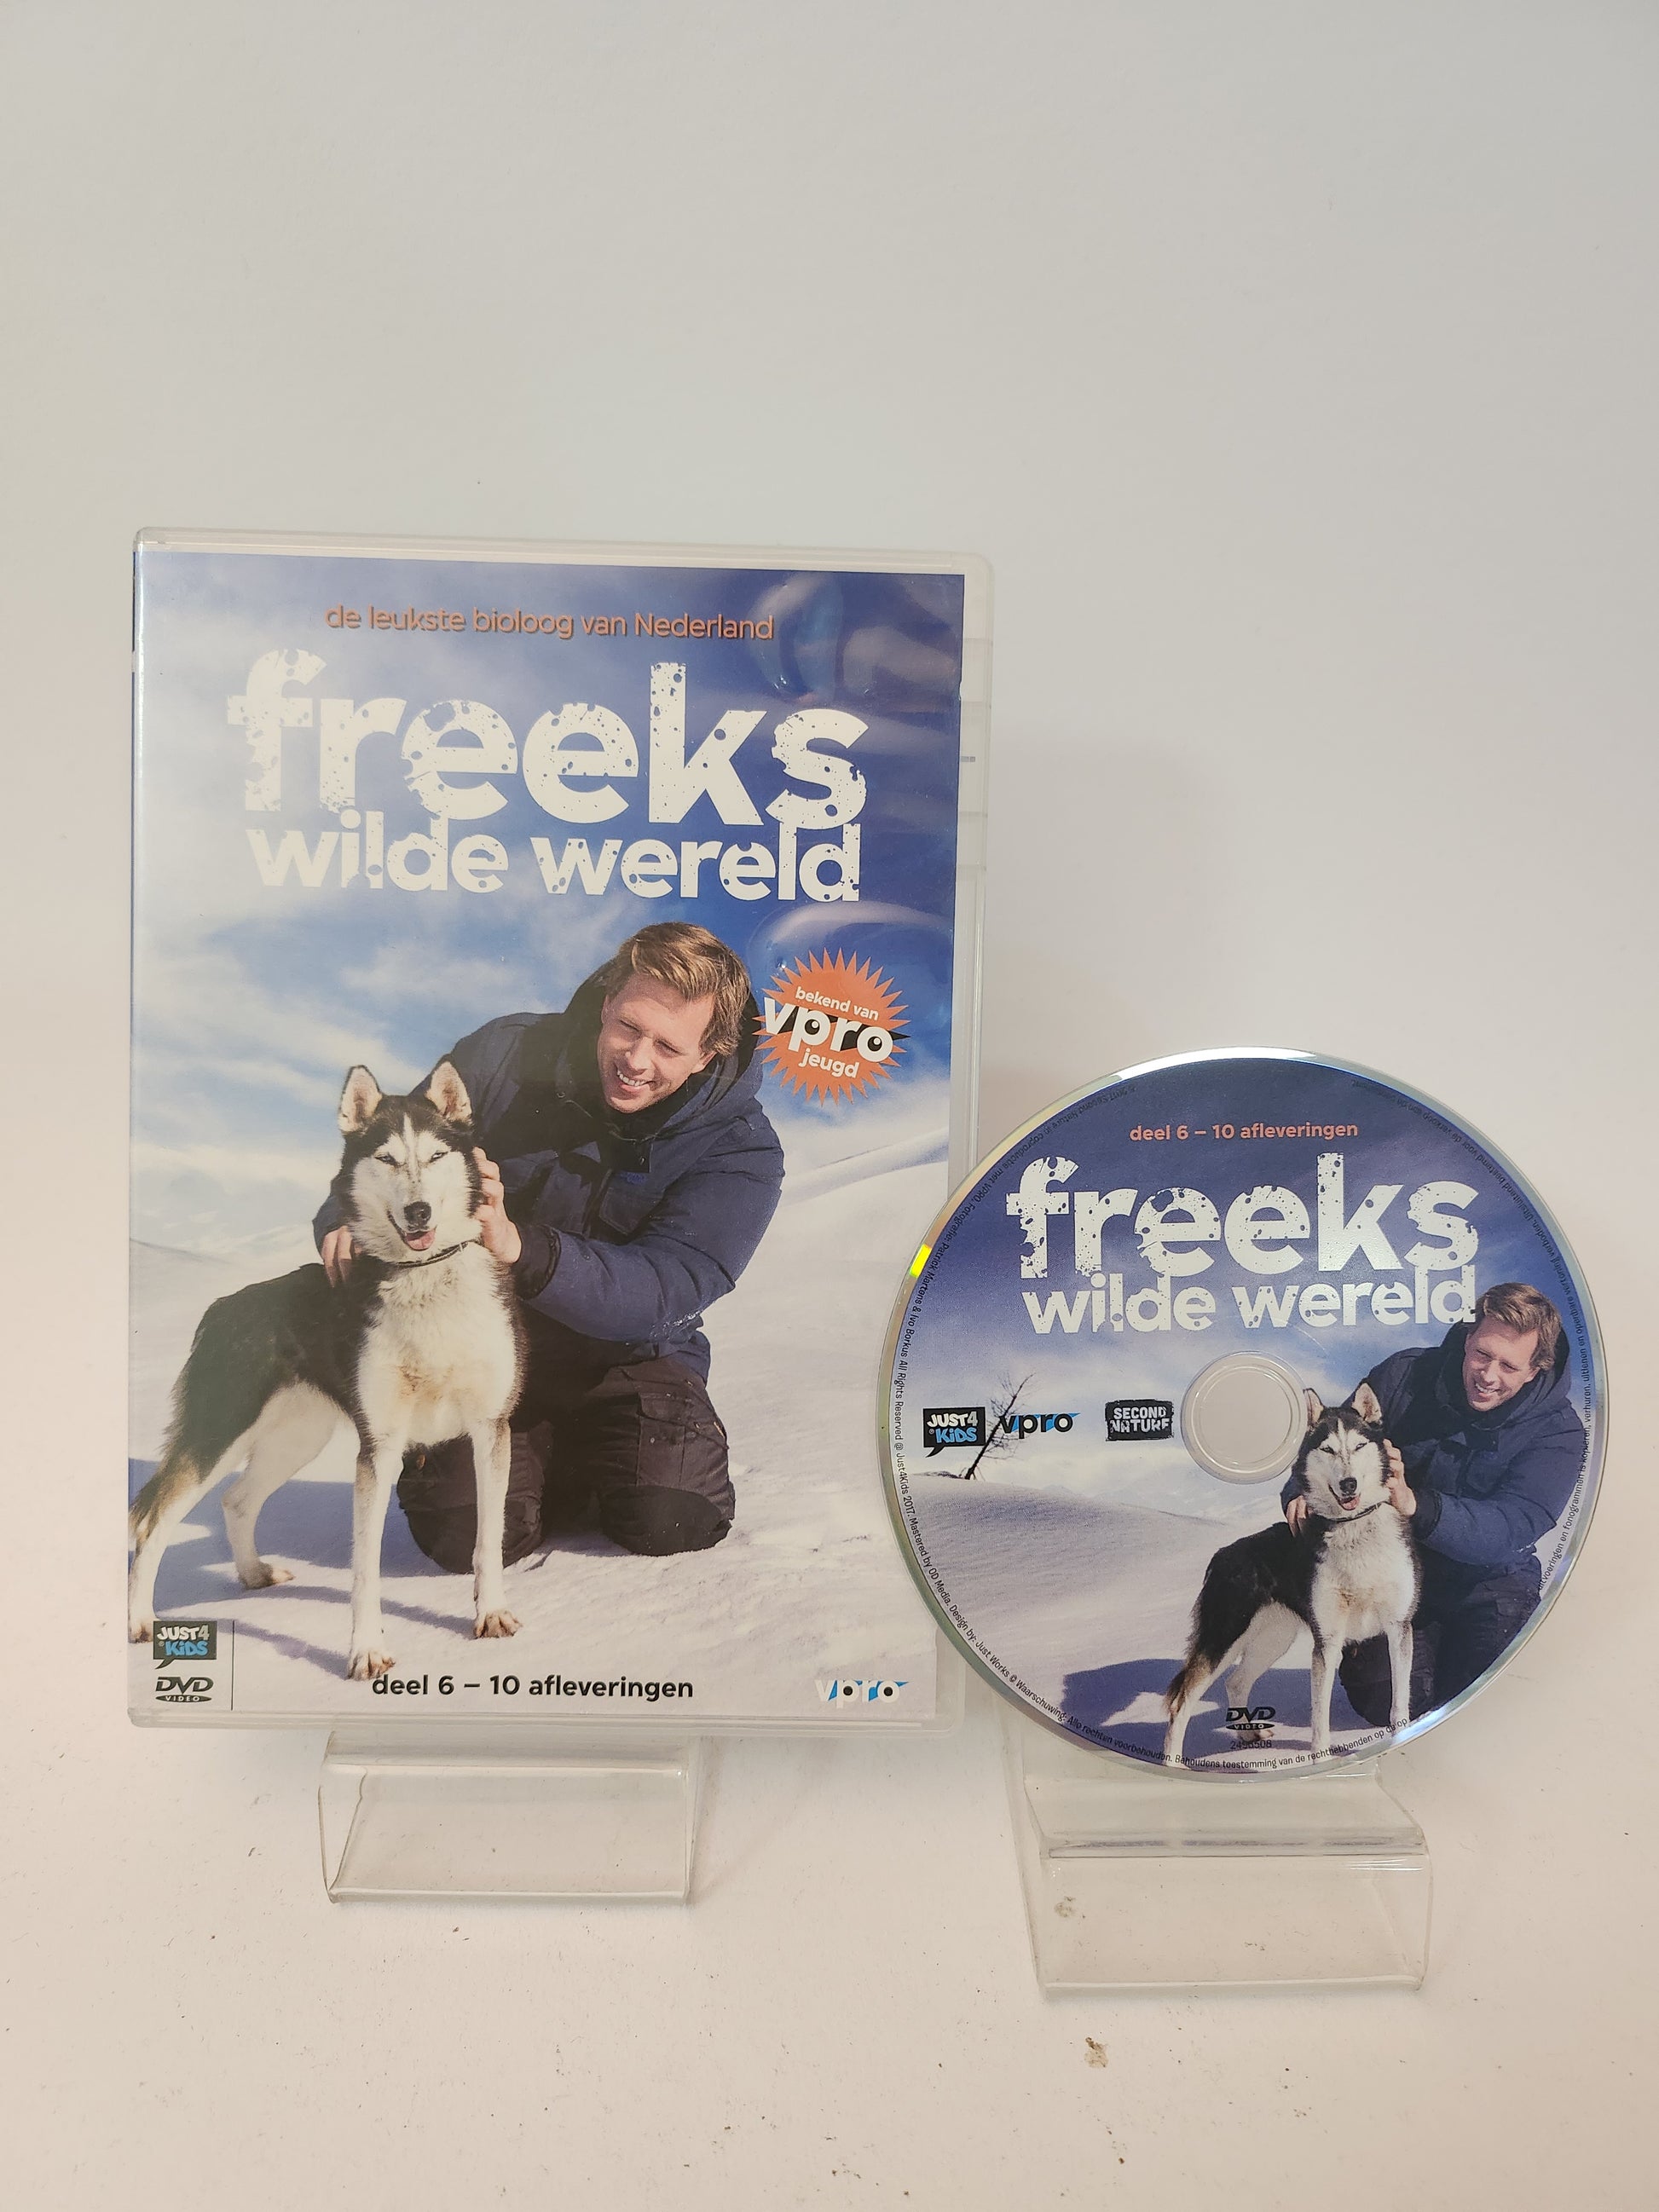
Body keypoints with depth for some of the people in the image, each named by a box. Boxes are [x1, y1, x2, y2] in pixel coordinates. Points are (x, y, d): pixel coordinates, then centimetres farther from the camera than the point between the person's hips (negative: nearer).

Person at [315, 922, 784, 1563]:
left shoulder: (740, 1150, -18)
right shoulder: (509, 1054, -13)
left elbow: (657, 1295, -30)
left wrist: (520, 1247, -47)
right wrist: (350, 1218, -25)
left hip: (627, 1358, 0)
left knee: (671, 1521, -22)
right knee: (466, 1535, -19)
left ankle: (605, 1458, 14)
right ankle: (555, 1468, 15)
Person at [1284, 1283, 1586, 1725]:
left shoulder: (1557, 1431, -15)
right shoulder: (1406, 1375, -9)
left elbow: (1510, 1529, -29)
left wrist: (1415, 1505, -46)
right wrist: (1303, 1491, -24)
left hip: (1486, 1584, -1)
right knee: (1380, 1703, -13)